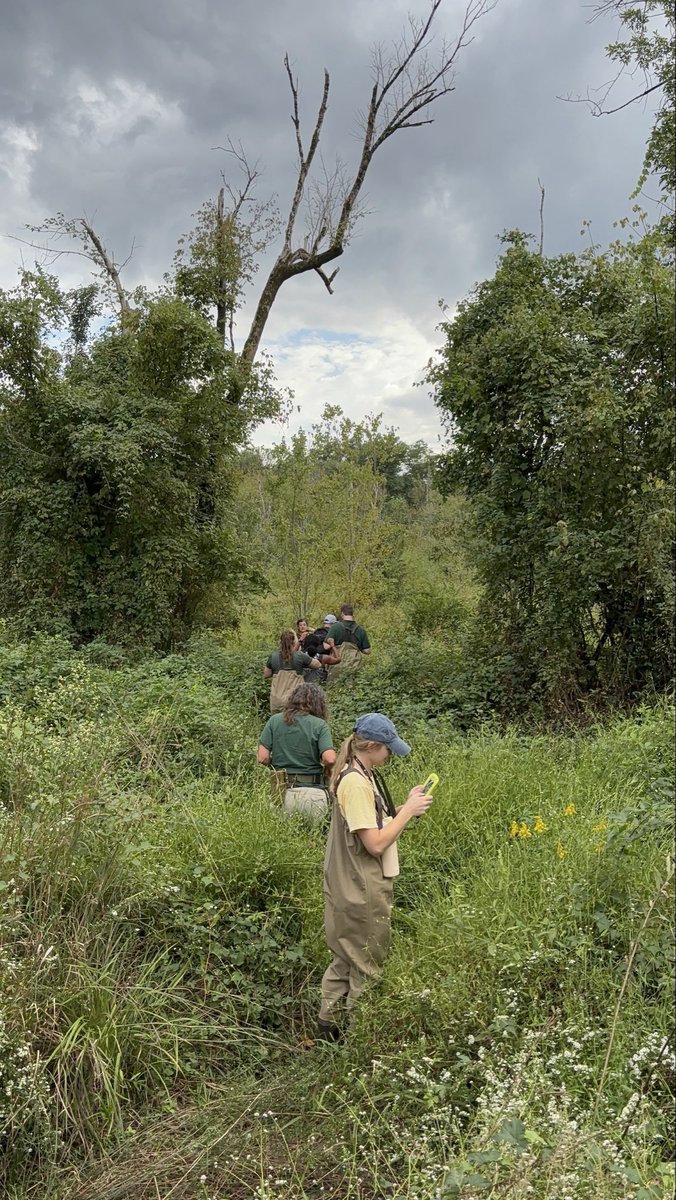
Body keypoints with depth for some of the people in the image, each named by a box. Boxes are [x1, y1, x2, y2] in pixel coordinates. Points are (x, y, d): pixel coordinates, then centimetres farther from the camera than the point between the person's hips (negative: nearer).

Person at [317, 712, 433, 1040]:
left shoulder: (361, 775, 7)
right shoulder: (356, 783, -24)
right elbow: (375, 843, -25)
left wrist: (406, 806, 1)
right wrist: (408, 810, -16)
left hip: (353, 888, 10)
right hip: (362, 892, -10)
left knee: (346, 958, 21)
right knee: (366, 967, 7)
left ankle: (328, 1024, 34)